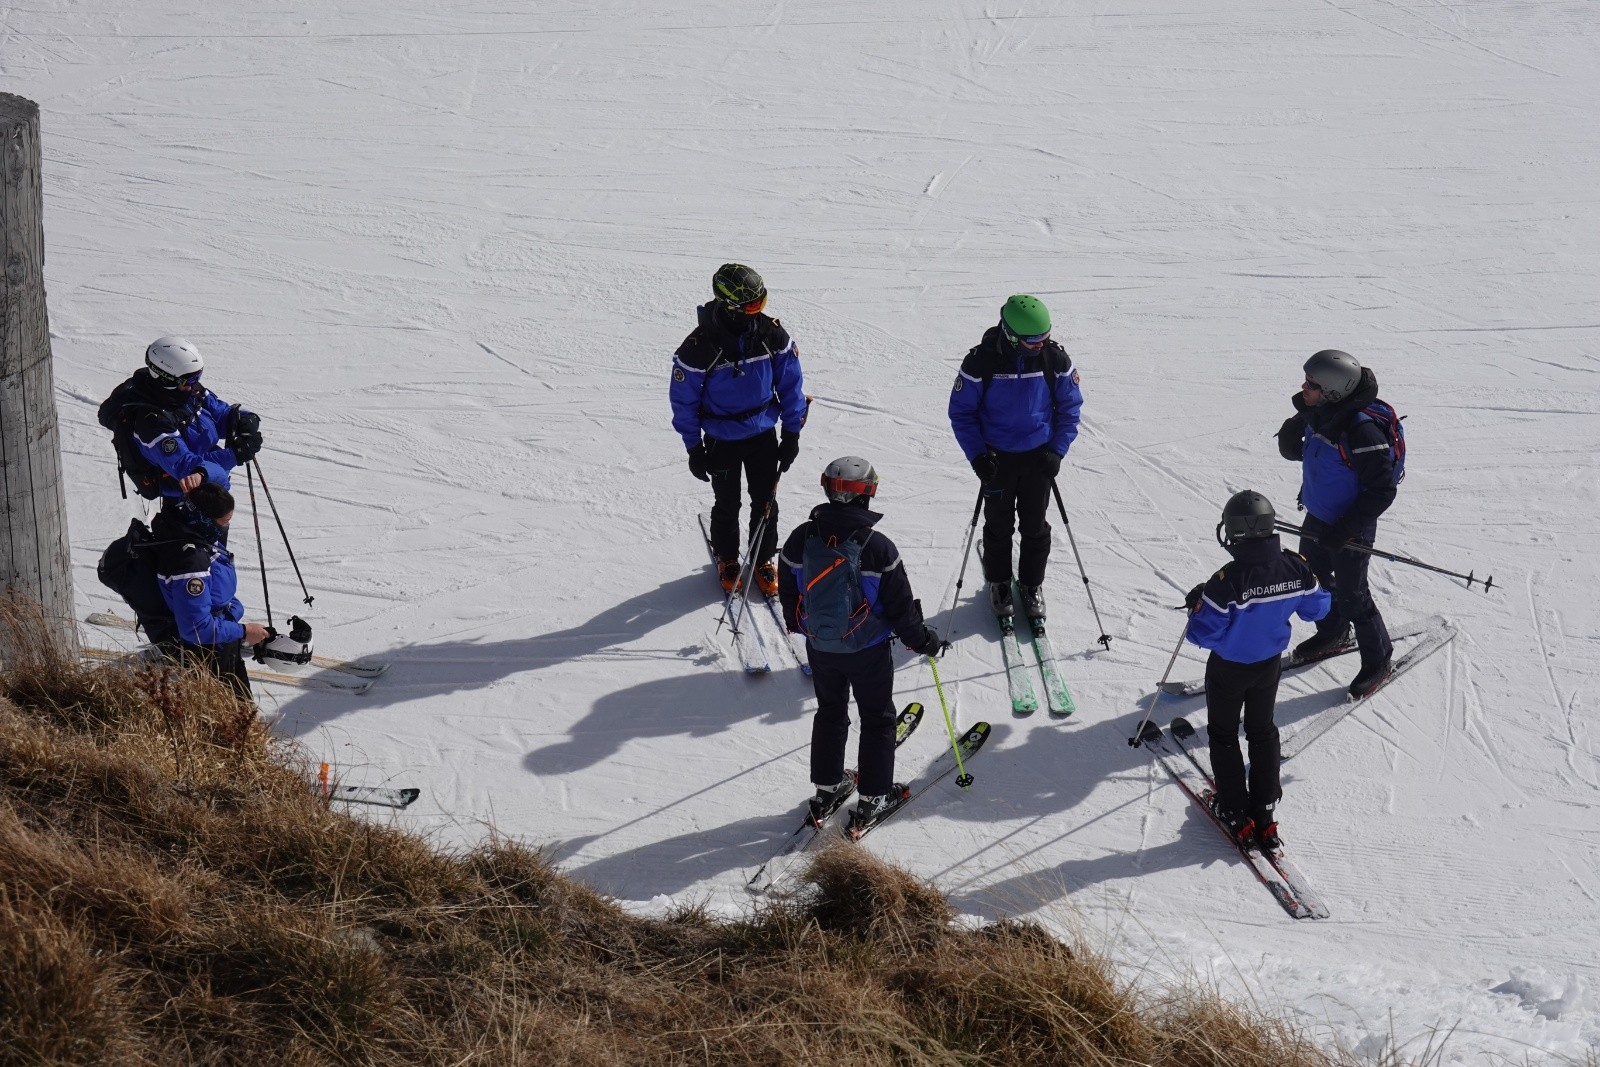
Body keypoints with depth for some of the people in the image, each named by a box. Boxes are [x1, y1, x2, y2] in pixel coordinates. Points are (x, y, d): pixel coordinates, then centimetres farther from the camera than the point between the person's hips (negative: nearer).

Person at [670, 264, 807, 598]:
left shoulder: (772, 334, -16)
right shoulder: (699, 346, -24)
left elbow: (791, 384, -2)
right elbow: (684, 401, -11)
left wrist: (792, 433, 0)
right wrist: (694, 449, -7)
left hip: (764, 435, 2)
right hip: (721, 441, -2)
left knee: (765, 503, 13)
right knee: (727, 506, 15)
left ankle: (764, 560, 35)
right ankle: (726, 559, 39)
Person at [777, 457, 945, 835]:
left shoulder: (801, 539, -11)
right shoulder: (877, 547, -23)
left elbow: (788, 591, 3)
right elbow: (899, 605, -15)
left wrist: (798, 625, 23)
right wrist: (922, 640, 1)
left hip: (819, 647, 4)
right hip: (867, 650, -4)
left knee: (829, 713, 23)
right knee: (877, 719, 13)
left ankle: (827, 788, 33)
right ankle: (873, 798, 19)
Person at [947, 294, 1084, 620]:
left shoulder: (1055, 360, -14)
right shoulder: (981, 361, -20)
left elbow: (1070, 407, 0)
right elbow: (961, 412, -9)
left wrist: (1057, 451, -10)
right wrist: (978, 456, -18)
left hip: (1039, 457, 1)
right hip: (997, 457, -1)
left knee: (1035, 526, 12)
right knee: (999, 525, 12)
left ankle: (1032, 585, 30)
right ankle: (999, 583, 32)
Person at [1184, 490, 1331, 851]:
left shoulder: (1227, 581, -34)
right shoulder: (1296, 568, -18)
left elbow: (1203, 634, -28)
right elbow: (1317, 607, -1)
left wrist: (1198, 604, -10)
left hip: (1228, 670, -4)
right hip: (1270, 664, 5)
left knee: (1223, 736, 17)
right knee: (1263, 732, 23)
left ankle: (1235, 814, 22)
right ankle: (1264, 812, 28)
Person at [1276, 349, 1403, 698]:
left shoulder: (1363, 430, -33)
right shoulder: (1316, 415, -8)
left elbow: (1382, 491, -27)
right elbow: (1292, 449, 8)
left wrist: (1348, 529, -27)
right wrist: (1295, 425, -14)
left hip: (1350, 528, -9)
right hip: (1317, 516, 9)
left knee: (1350, 595, 3)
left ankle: (1378, 659, 24)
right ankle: (1333, 635, 49)